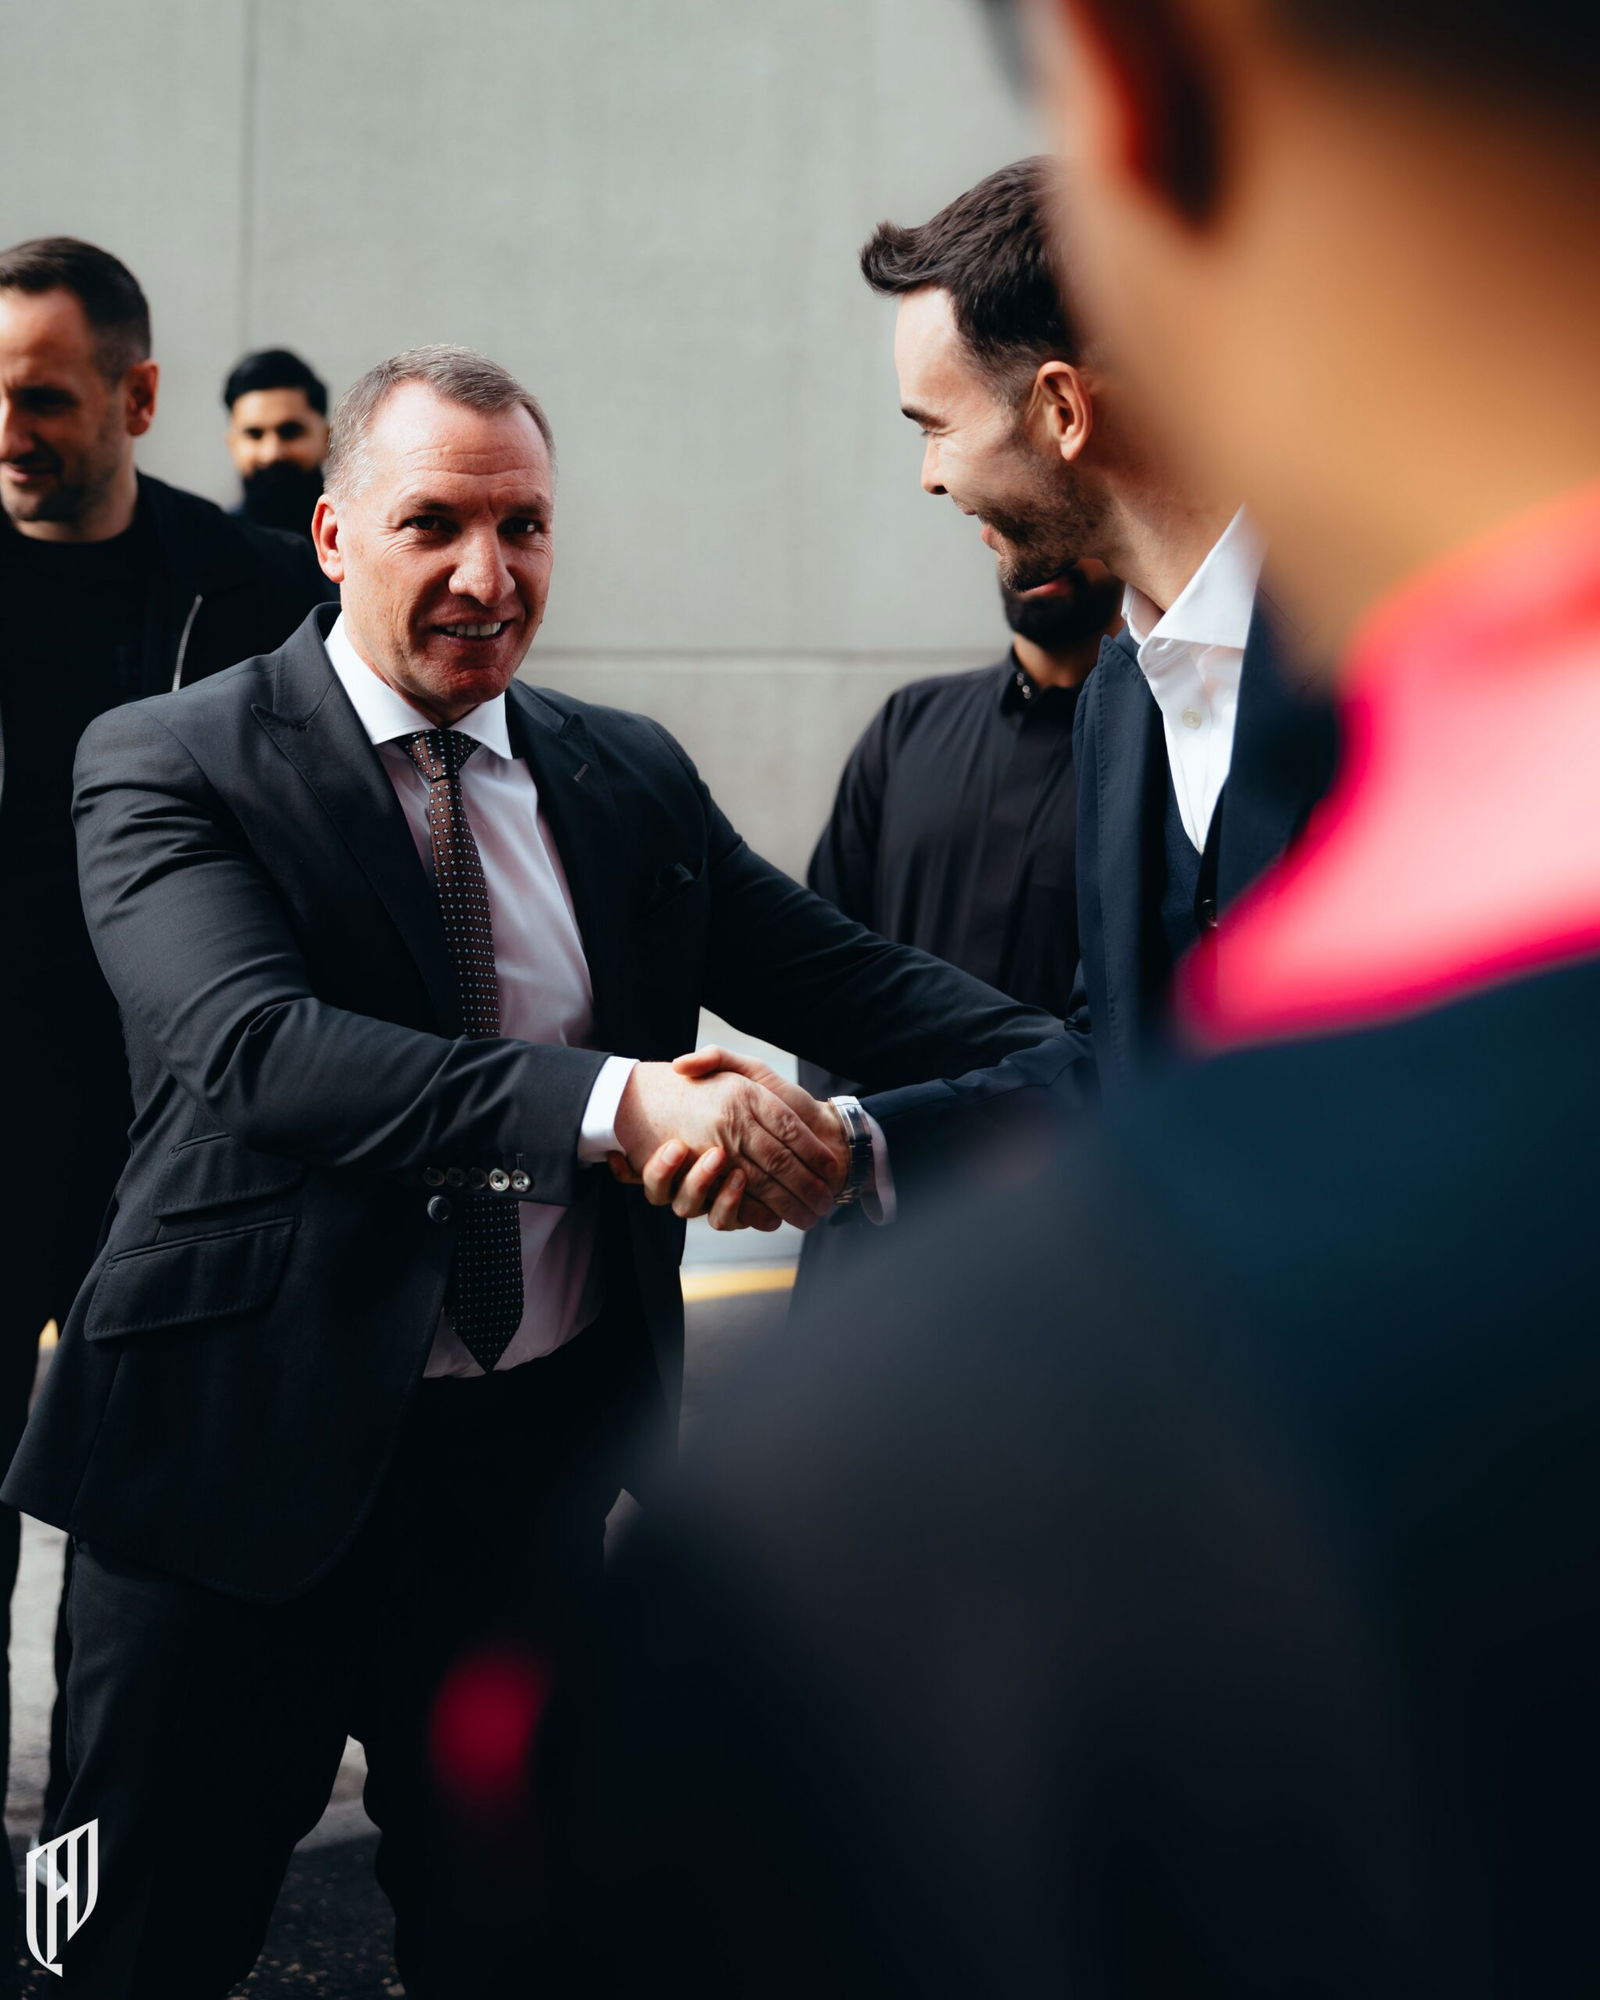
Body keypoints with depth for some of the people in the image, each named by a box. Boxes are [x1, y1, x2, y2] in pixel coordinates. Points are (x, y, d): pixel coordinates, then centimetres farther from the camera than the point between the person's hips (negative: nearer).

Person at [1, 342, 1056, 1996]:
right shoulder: (167, 768, -9)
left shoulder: (629, 780, 8)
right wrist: (619, 1105, -38)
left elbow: (847, 982, 5)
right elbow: (254, 1046, -26)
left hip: (536, 1475, 4)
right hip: (246, 1456, -4)